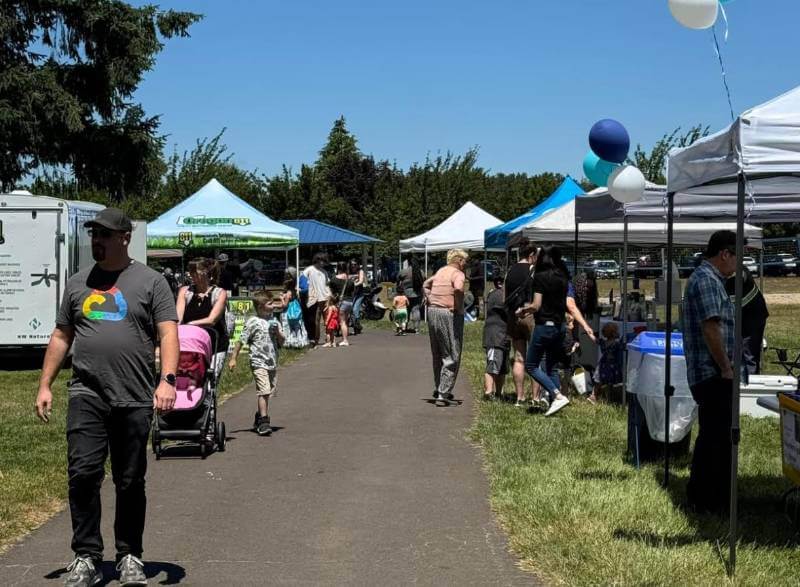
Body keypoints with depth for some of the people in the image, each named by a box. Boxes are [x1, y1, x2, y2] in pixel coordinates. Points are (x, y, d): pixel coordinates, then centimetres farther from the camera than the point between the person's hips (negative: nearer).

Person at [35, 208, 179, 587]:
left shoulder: (150, 282, 2)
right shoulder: (78, 284, 14)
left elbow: (168, 334, -5)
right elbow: (61, 337, 19)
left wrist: (167, 379, -19)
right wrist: (45, 385, 13)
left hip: (134, 400, -2)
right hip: (86, 396, 2)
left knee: (130, 482, 6)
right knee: (83, 474, -8)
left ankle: (129, 557, 19)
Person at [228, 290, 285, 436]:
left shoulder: (274, 321, 12)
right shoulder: (253, 322, -6)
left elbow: (281, 342, 16)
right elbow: (241, 341, -4)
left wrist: (277, 332, -4)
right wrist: (233, 358, -6)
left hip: (272, 362, 6)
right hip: (259, 362, -6)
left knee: (268, 393, 11)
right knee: (264, 391, -17)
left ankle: (259, 419, 27)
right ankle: (264, 422, -17)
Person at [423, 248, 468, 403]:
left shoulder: (440, 271, 16)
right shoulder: (458, 274, -9)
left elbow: (426, 284, 29)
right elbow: (458, 289, -29)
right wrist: (459, 307, -17)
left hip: (432, 313, 8)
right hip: (449, 315, -8)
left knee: (437, 354, 18)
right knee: (452, 356, -1)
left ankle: (439, 388, 26)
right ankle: (444, 392, -5)